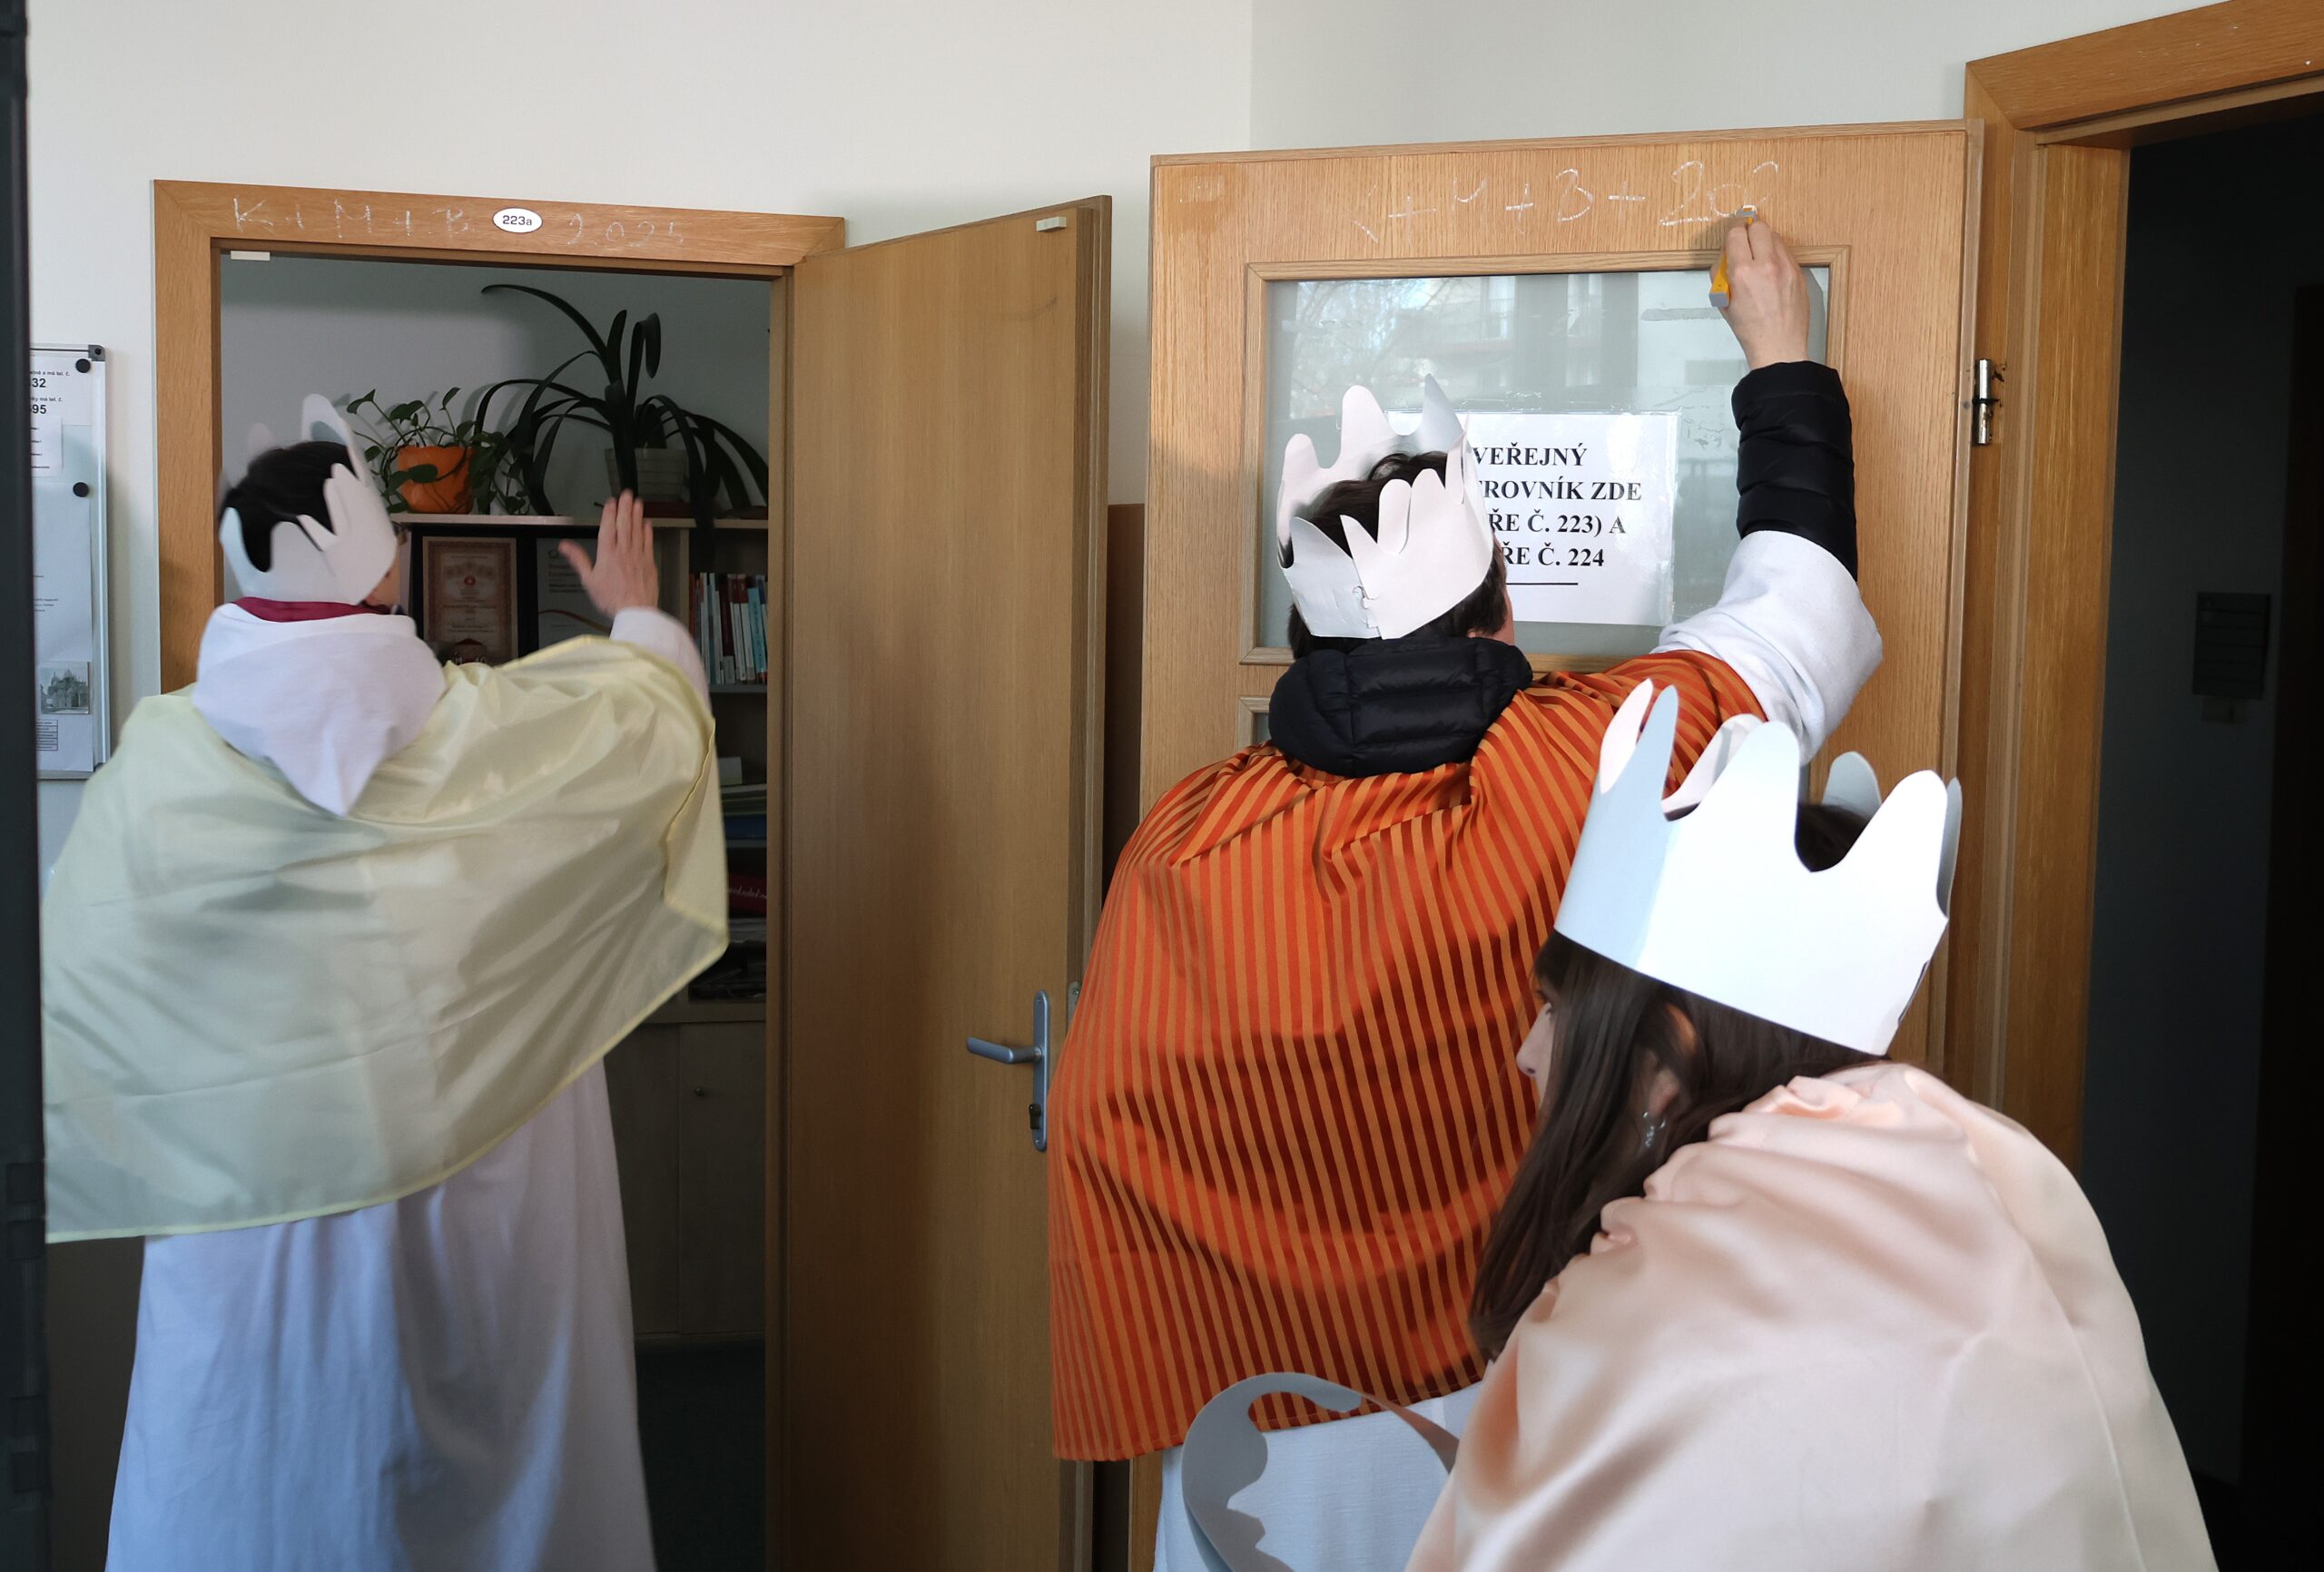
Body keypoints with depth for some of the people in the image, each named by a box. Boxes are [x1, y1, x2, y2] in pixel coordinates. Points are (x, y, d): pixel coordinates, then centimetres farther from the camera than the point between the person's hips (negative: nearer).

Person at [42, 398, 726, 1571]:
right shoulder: (496, 730, -12)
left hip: (250, 1198, 0)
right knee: (489, 1475, 17)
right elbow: (667, 719, 5)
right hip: (479, 1201, 0)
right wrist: (637, 613, 25)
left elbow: (65, 984, -3)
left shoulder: (160, 760, -11)